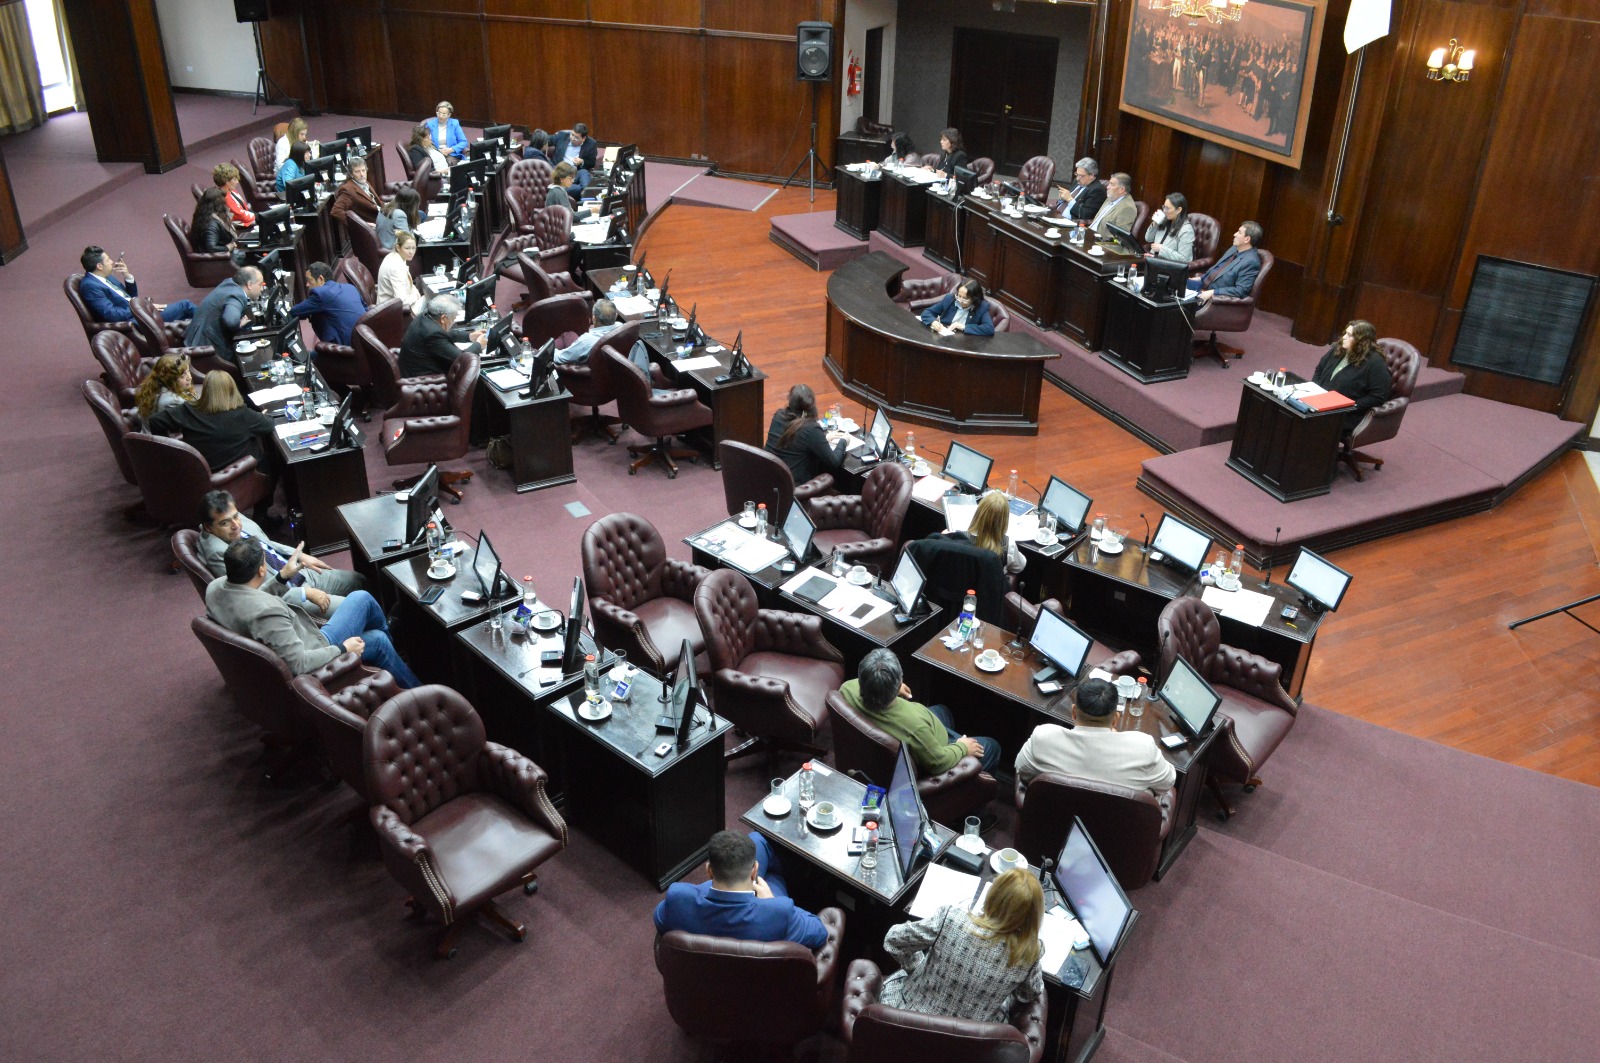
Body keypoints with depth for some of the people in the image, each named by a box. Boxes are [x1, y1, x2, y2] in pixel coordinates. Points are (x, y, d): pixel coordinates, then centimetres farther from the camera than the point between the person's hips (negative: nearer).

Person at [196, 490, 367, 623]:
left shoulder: (239, 520, -4)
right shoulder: (218, 553, -27)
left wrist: (302, 557, 8)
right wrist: (306, 594, -25)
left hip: (302, 574, 9)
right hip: (285, 594, -9)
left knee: (359, 581, 15)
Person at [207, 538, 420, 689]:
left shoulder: (215, 587, -12)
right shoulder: (267, 612, -37)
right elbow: (300, 663, -33)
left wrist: (282, 576, 5)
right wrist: (342, 649, -19)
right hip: (314, 651, -8)